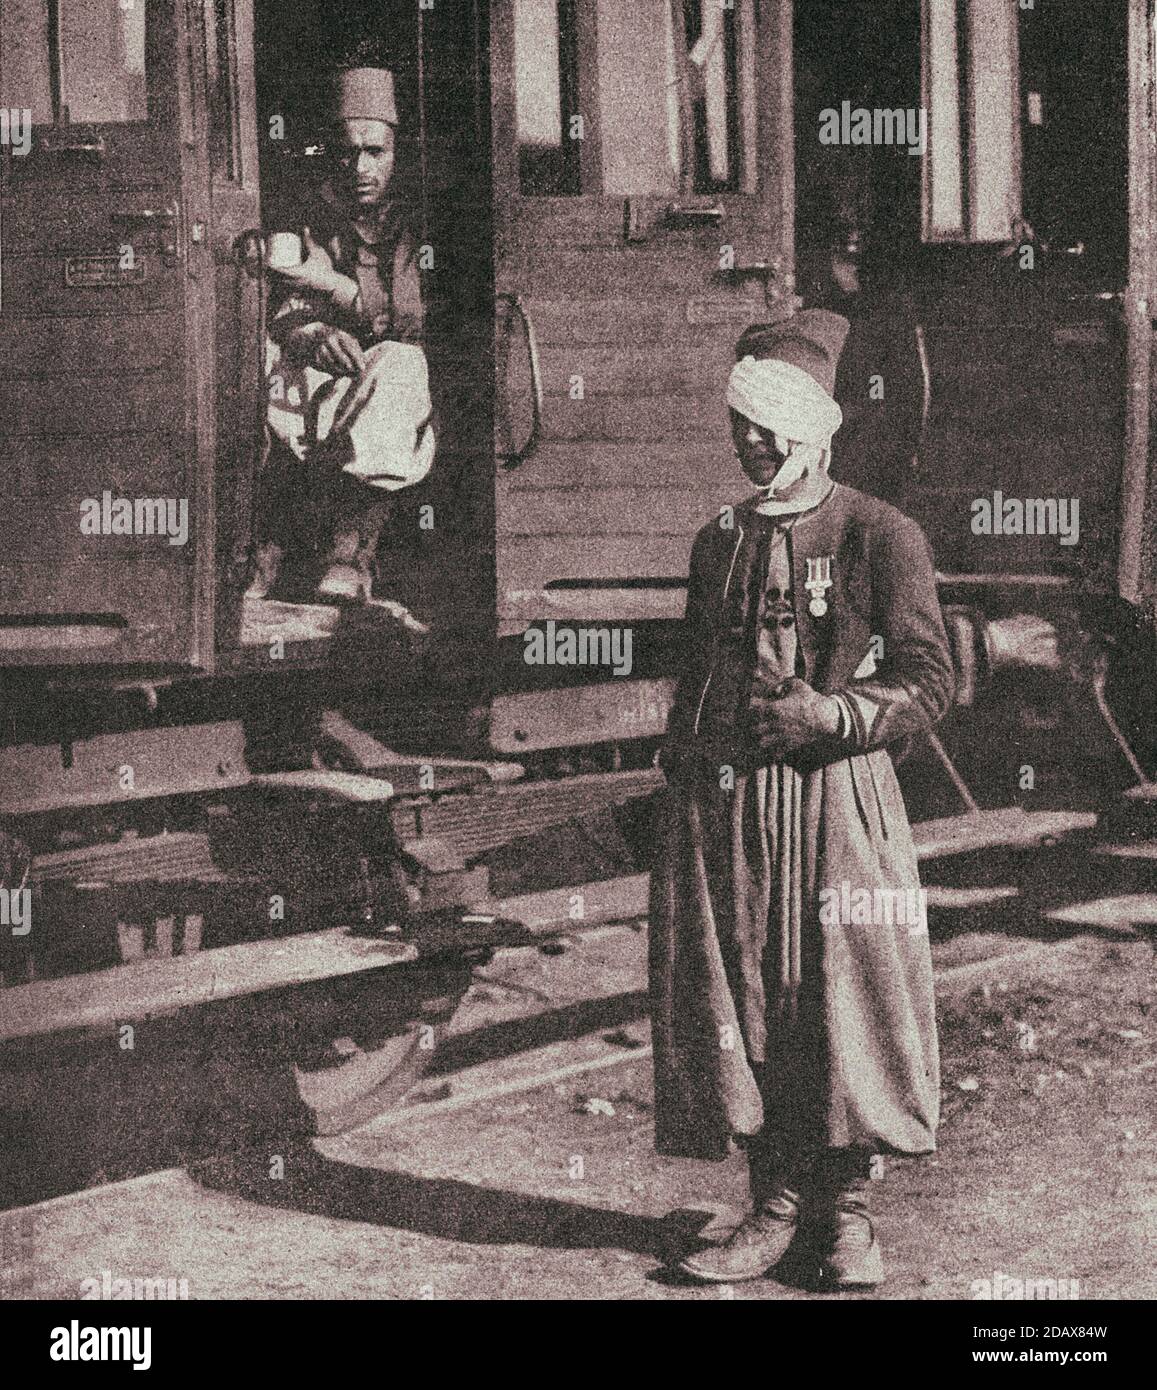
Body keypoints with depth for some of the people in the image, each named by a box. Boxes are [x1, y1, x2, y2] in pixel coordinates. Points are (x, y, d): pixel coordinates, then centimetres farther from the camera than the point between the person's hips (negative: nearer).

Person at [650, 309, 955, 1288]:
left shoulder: (881, 537, -3)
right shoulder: (720, 542, 13)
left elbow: (929, 681, -6)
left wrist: (828, 714, -18)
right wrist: (677, 776, 13)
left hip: (836, 803, -5)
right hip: (723, 807, 5)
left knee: (845, 1006, 0)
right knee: (742, 1006, 5)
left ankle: (846, 1212, 14)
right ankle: (777, 1210, 16)